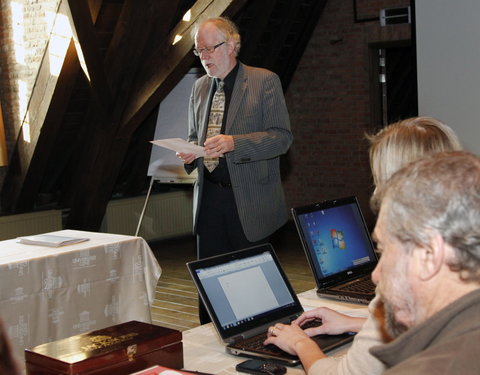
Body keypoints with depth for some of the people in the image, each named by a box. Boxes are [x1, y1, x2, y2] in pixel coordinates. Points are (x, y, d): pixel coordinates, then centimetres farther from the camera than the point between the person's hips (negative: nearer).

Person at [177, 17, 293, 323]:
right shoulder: (200, 87, 16)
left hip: (250, 201, -5)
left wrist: (234, 143, -23)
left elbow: (282, 136, -10)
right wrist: (189, 153, 1)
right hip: (210, 198, 5)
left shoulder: (265, 81, -3)